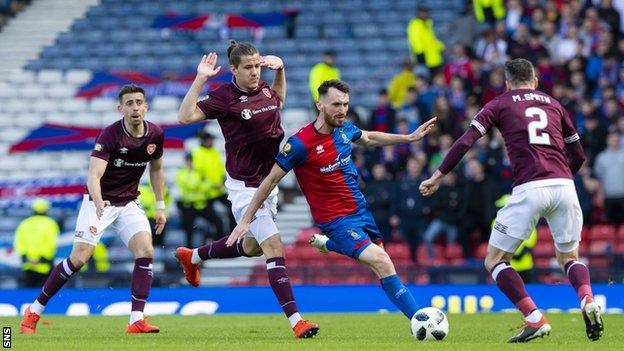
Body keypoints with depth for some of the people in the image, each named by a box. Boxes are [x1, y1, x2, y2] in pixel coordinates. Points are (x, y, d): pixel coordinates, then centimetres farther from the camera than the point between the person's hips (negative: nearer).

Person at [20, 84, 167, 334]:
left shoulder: (155, 134, -4)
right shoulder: (109, 135, -22)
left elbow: (156, 169, 16)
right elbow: (93, 175, -32)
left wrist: (160, 205, 12)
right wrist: (99, 202, -51)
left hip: (128, 204, 5)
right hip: (99, 201, -5)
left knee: (146, 252, -17)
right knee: (78, 259, -13)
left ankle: (137, 321, -17)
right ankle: (34, 311, 2)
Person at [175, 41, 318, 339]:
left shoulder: (264, 90, 4)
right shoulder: (225, 97, -15)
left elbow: (279, 99, 28)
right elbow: (185, 116, -21)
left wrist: (280, 68, 12)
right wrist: (200, 80, -24)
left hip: (268, 181, 8)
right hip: (244, 187, -8)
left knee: (251, 247, 24)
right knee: (274, 249, -16)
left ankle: (192, 257, 48)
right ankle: (295, 320, -18)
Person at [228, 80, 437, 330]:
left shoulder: (344, 128, -3)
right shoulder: (300, 144, -23)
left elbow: (368, 139, 22)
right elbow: (271, 180, -13)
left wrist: (410, 138, 21)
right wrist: (246, 220, -9)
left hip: (360, 208, 8)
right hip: (336, 220, -8)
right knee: (383, 263, -23)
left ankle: (326, 244, 46)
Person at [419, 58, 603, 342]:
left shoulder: (499, 104, 14)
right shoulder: (553, 103, 23)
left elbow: (465, 141, 1)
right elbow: (578, 155, 26)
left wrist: (438, 176, 6)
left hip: (529, 189, -4)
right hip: (563, 186, 4)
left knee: (495, 261, 9)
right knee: (569, 257, 22)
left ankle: (535, 319, -7)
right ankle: (588, 301, -10)